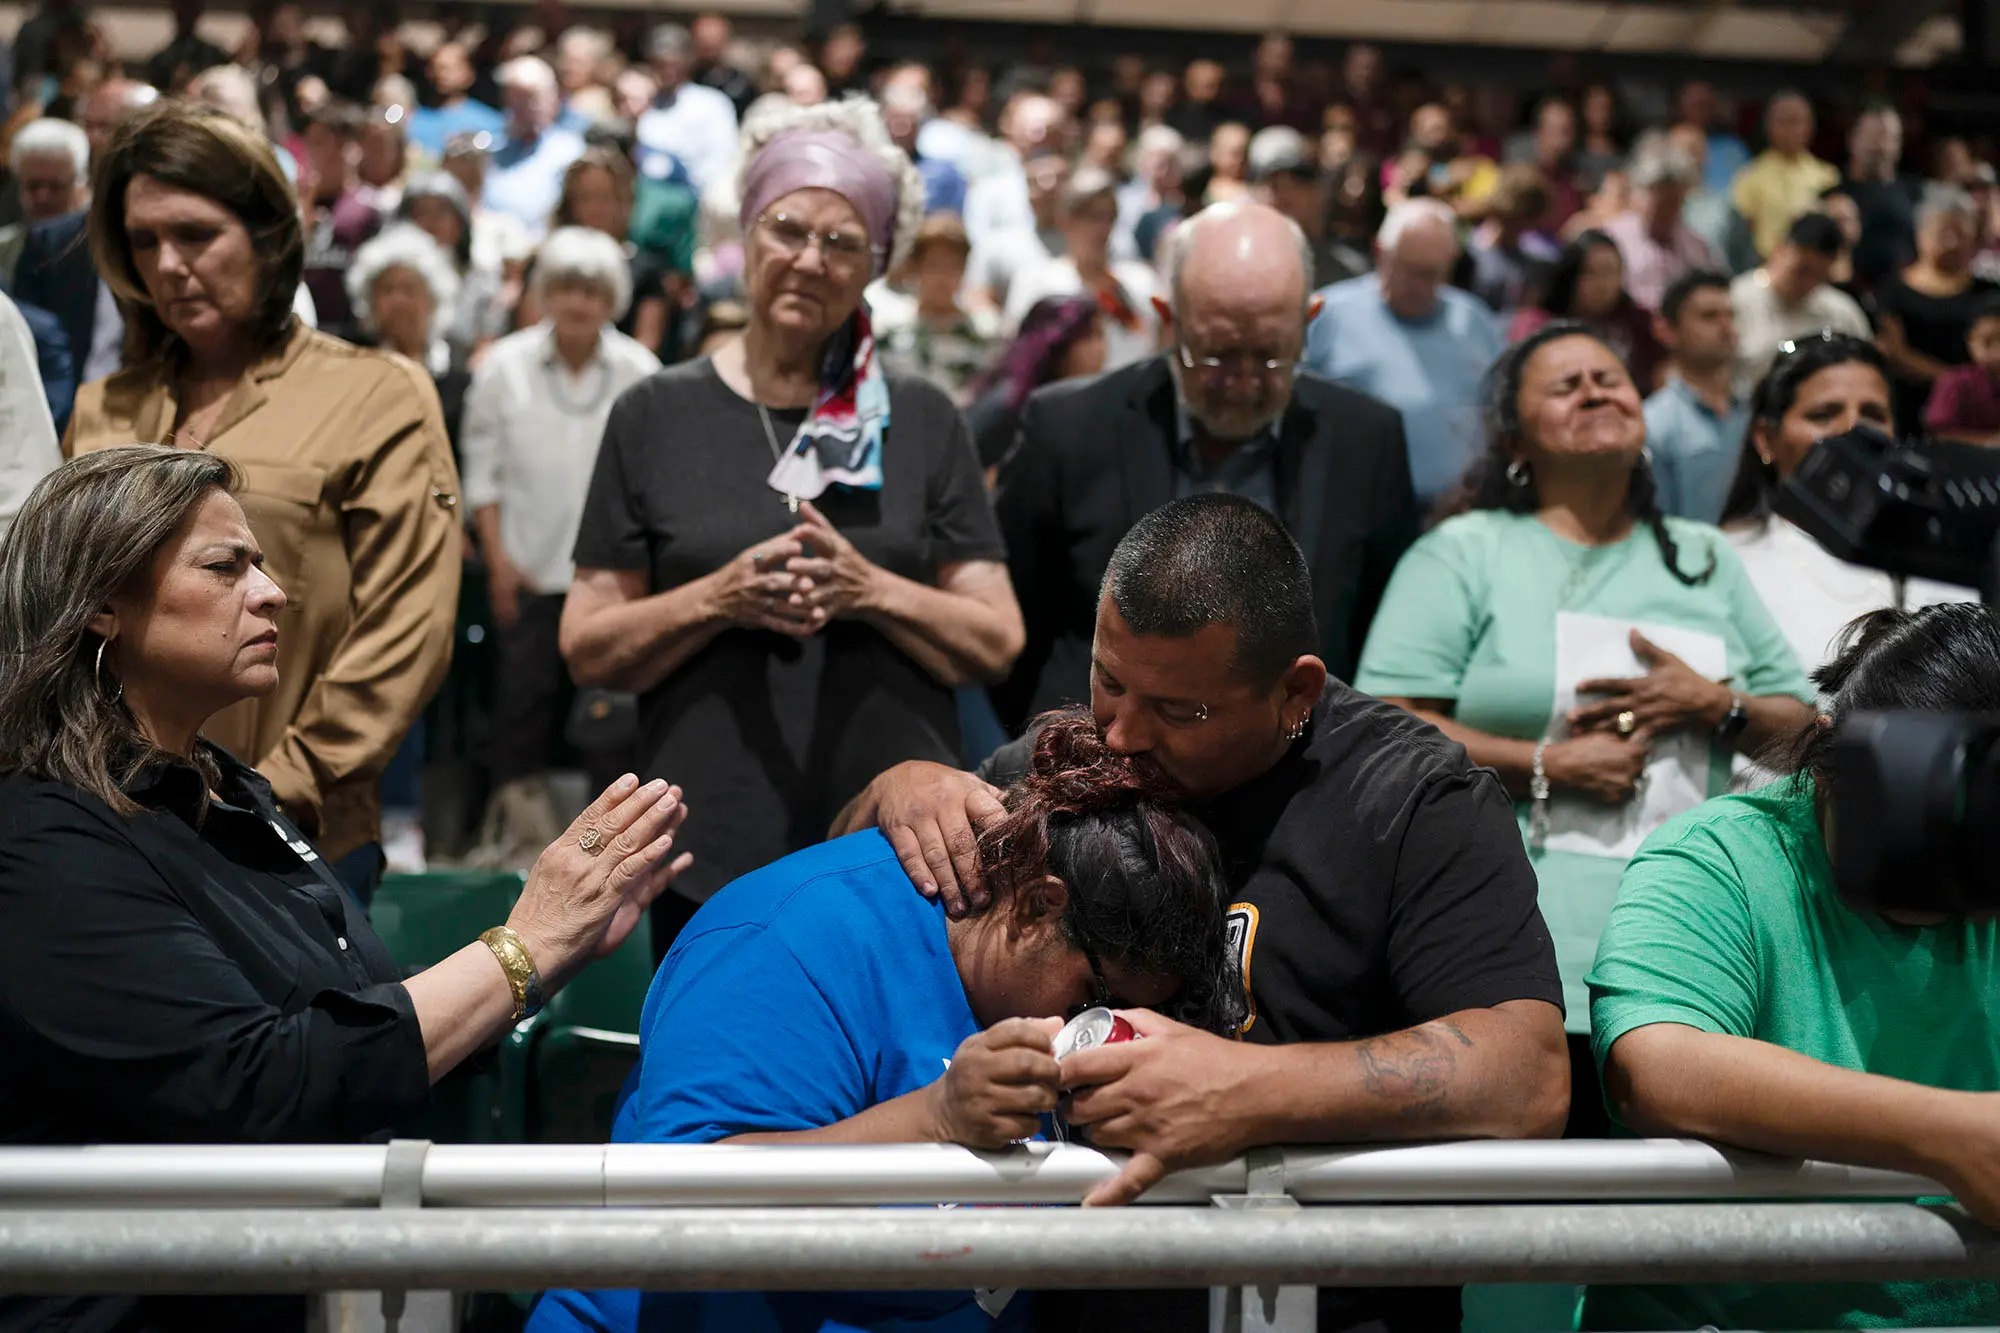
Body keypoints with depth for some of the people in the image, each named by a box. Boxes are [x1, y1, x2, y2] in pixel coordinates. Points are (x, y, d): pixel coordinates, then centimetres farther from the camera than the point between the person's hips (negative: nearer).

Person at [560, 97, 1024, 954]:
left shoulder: (921, 422, 9)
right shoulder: (656, 417, 7)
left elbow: (997, 644, 5)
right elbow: (588, 651, 4)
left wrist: (870, 590, -12)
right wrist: (720, 598, -12)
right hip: (711, 853, 0)